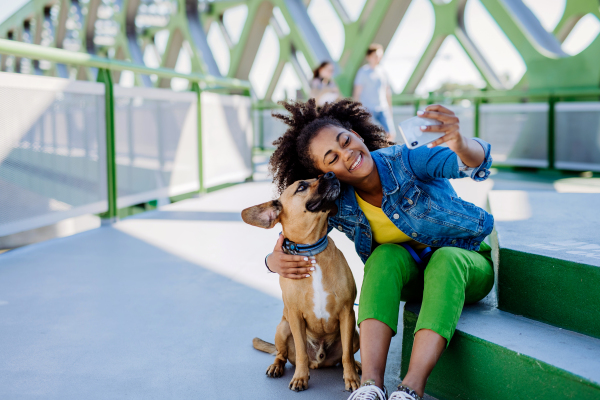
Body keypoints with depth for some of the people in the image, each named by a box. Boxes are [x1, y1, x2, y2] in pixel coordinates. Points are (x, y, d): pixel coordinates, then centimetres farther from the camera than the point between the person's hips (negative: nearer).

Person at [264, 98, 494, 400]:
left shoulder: (404, 161, -27)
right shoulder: (336, 205, -15)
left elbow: (477, 164, -42)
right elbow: (291, 239, -3)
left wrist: (460, 145, -66)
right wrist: (274, 261, -27)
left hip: (466, 264, -2)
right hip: (410, 275, 3)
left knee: (445, 260, -37)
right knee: (386, 255, -31)